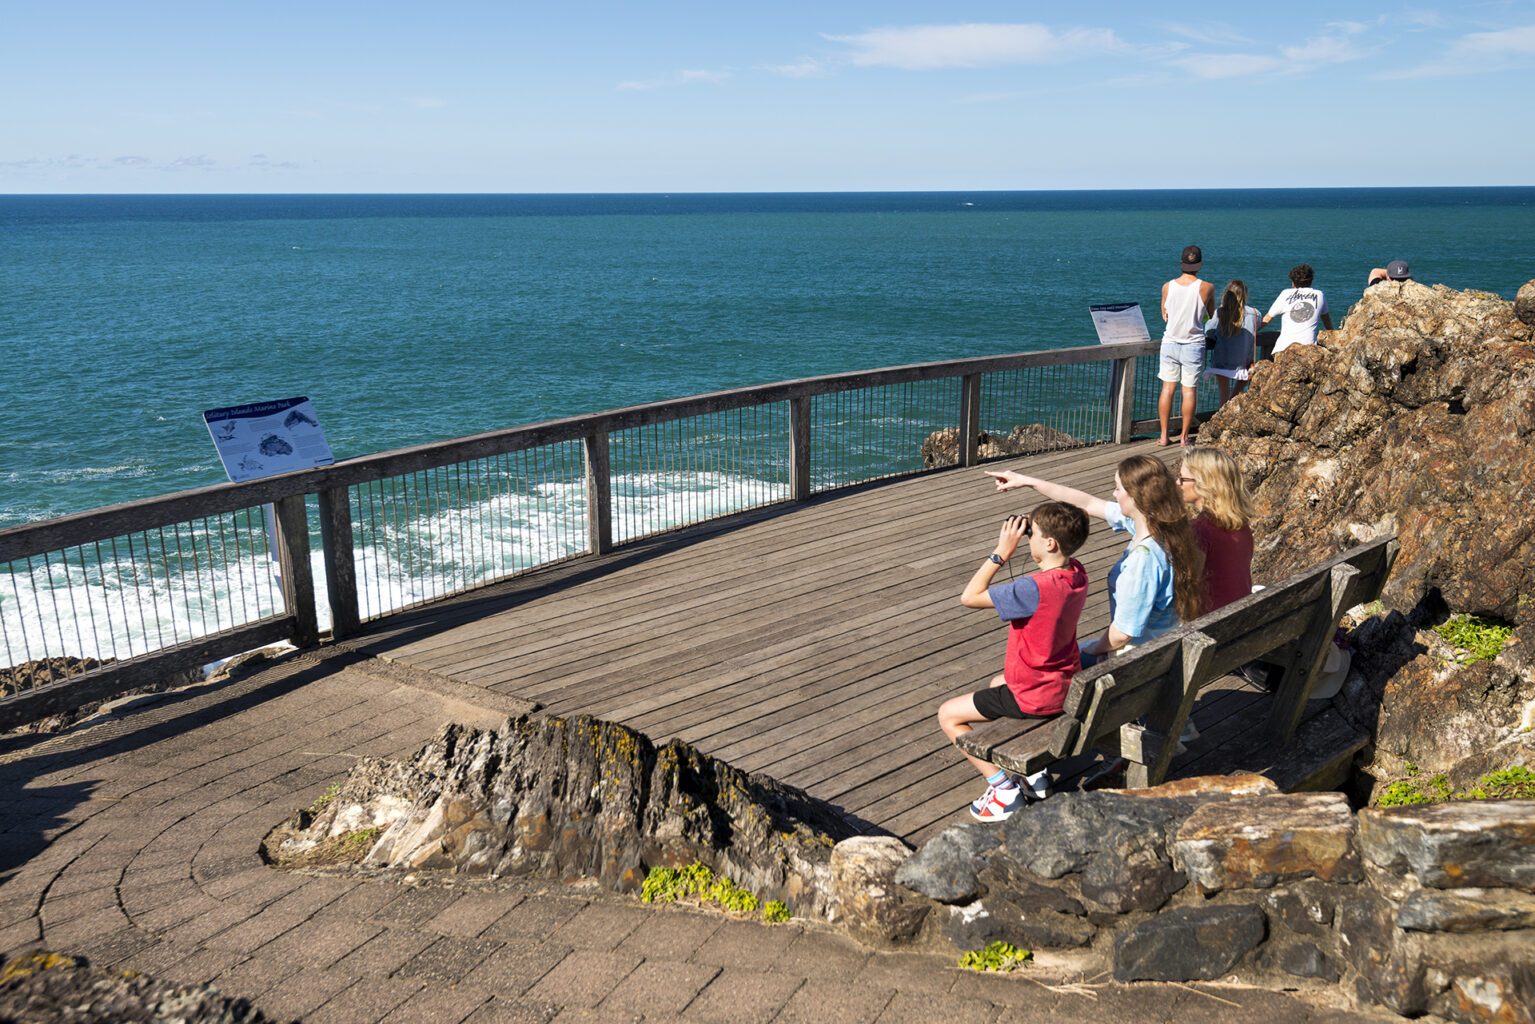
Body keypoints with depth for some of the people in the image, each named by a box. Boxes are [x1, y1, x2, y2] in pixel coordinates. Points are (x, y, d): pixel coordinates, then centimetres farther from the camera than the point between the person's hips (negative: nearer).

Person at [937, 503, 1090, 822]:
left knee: (948, 715, 5)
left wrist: (1002, 551, -24)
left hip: (1034, 696, -9)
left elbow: (969, 597, -25)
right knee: (996, 683, 37)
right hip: (1066, 685, 9)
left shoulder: (1035, 589, -33)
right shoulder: (1076, 573, -7)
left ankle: (1004, 790, 5)